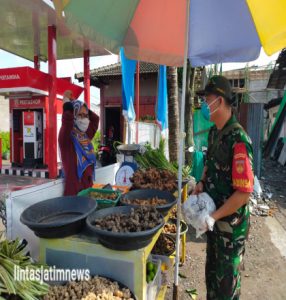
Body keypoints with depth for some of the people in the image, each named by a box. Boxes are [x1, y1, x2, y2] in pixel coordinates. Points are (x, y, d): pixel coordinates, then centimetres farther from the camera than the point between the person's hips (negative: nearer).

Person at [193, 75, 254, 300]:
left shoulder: (238, 139, -25)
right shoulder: (213, 132, 1)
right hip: (213, 218, 7)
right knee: (212, 269, 26)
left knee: (226, 281, 15)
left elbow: (244, 192, -24)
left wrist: (215, 217, -22)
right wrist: (202, 183, 0)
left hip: (231, 223, -7)